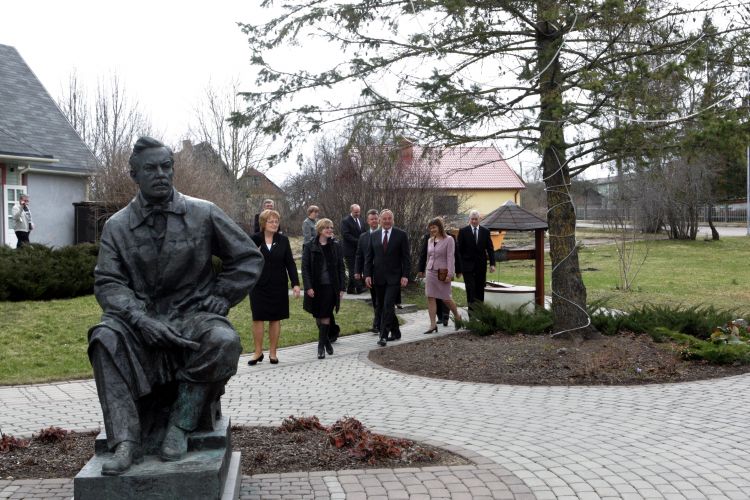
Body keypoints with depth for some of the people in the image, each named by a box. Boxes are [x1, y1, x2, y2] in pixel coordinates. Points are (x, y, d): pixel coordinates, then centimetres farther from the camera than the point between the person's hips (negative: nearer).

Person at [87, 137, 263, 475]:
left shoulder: (203, 214, 3)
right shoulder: (117, 226, 6)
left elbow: (249, 258, 9)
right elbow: (108, 282, -2)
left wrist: (220, 298, -1)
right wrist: (140, 319, -19)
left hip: (193, 316, -1)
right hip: (141, 319, 1)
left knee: (224, 341, -33)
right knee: (105, 338, -31)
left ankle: (180, 424, -18)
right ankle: (125, 441, -30)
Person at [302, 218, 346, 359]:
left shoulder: (336, 246, 3)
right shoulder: (310, 247, -1)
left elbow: (341, 267, 4)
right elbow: (305, 268, -3)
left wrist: (342, 287, -1)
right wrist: (308, 287, -11)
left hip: (330, 286, -1)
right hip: (315, 286, 1)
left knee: (325, 316, -5)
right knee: (318, 316, 9)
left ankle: (321, 345, 0)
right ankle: (326, 340, 29)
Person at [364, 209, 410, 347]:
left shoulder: (401, 235, -1)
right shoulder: (374, 235, 8)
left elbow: (405, 257, -2)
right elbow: (368, 257, 8)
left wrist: (405, 275, -10)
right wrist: (368, 275, -1)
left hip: (394, 278, -4)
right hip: (379, 278, 4)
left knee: (388, 306, -13)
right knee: (381, 307, 9)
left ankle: (383, 335, -9)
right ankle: (395, 332, 24)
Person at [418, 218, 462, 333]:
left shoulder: (448, 240, -7)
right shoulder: (430, 240, 11)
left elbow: (450, 257, -11)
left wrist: (450, 274, -16)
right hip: (430, 271, 6)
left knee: (446, 298, 1)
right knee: (430, 298, -1)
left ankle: (457, 317, 27)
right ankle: (433, 325, 1)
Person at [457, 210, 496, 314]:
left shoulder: (485, 231, 6)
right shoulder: (463, 231, 0)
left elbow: (490, 249, 6)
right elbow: (459, 249, 0)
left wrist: (492, 264, -3)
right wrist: (459, 264, -4)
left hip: (481, 266, 3)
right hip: (468, 265, -3)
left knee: (480, 289, 6)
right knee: (470, 289, -8)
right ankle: (472, 310, -7)